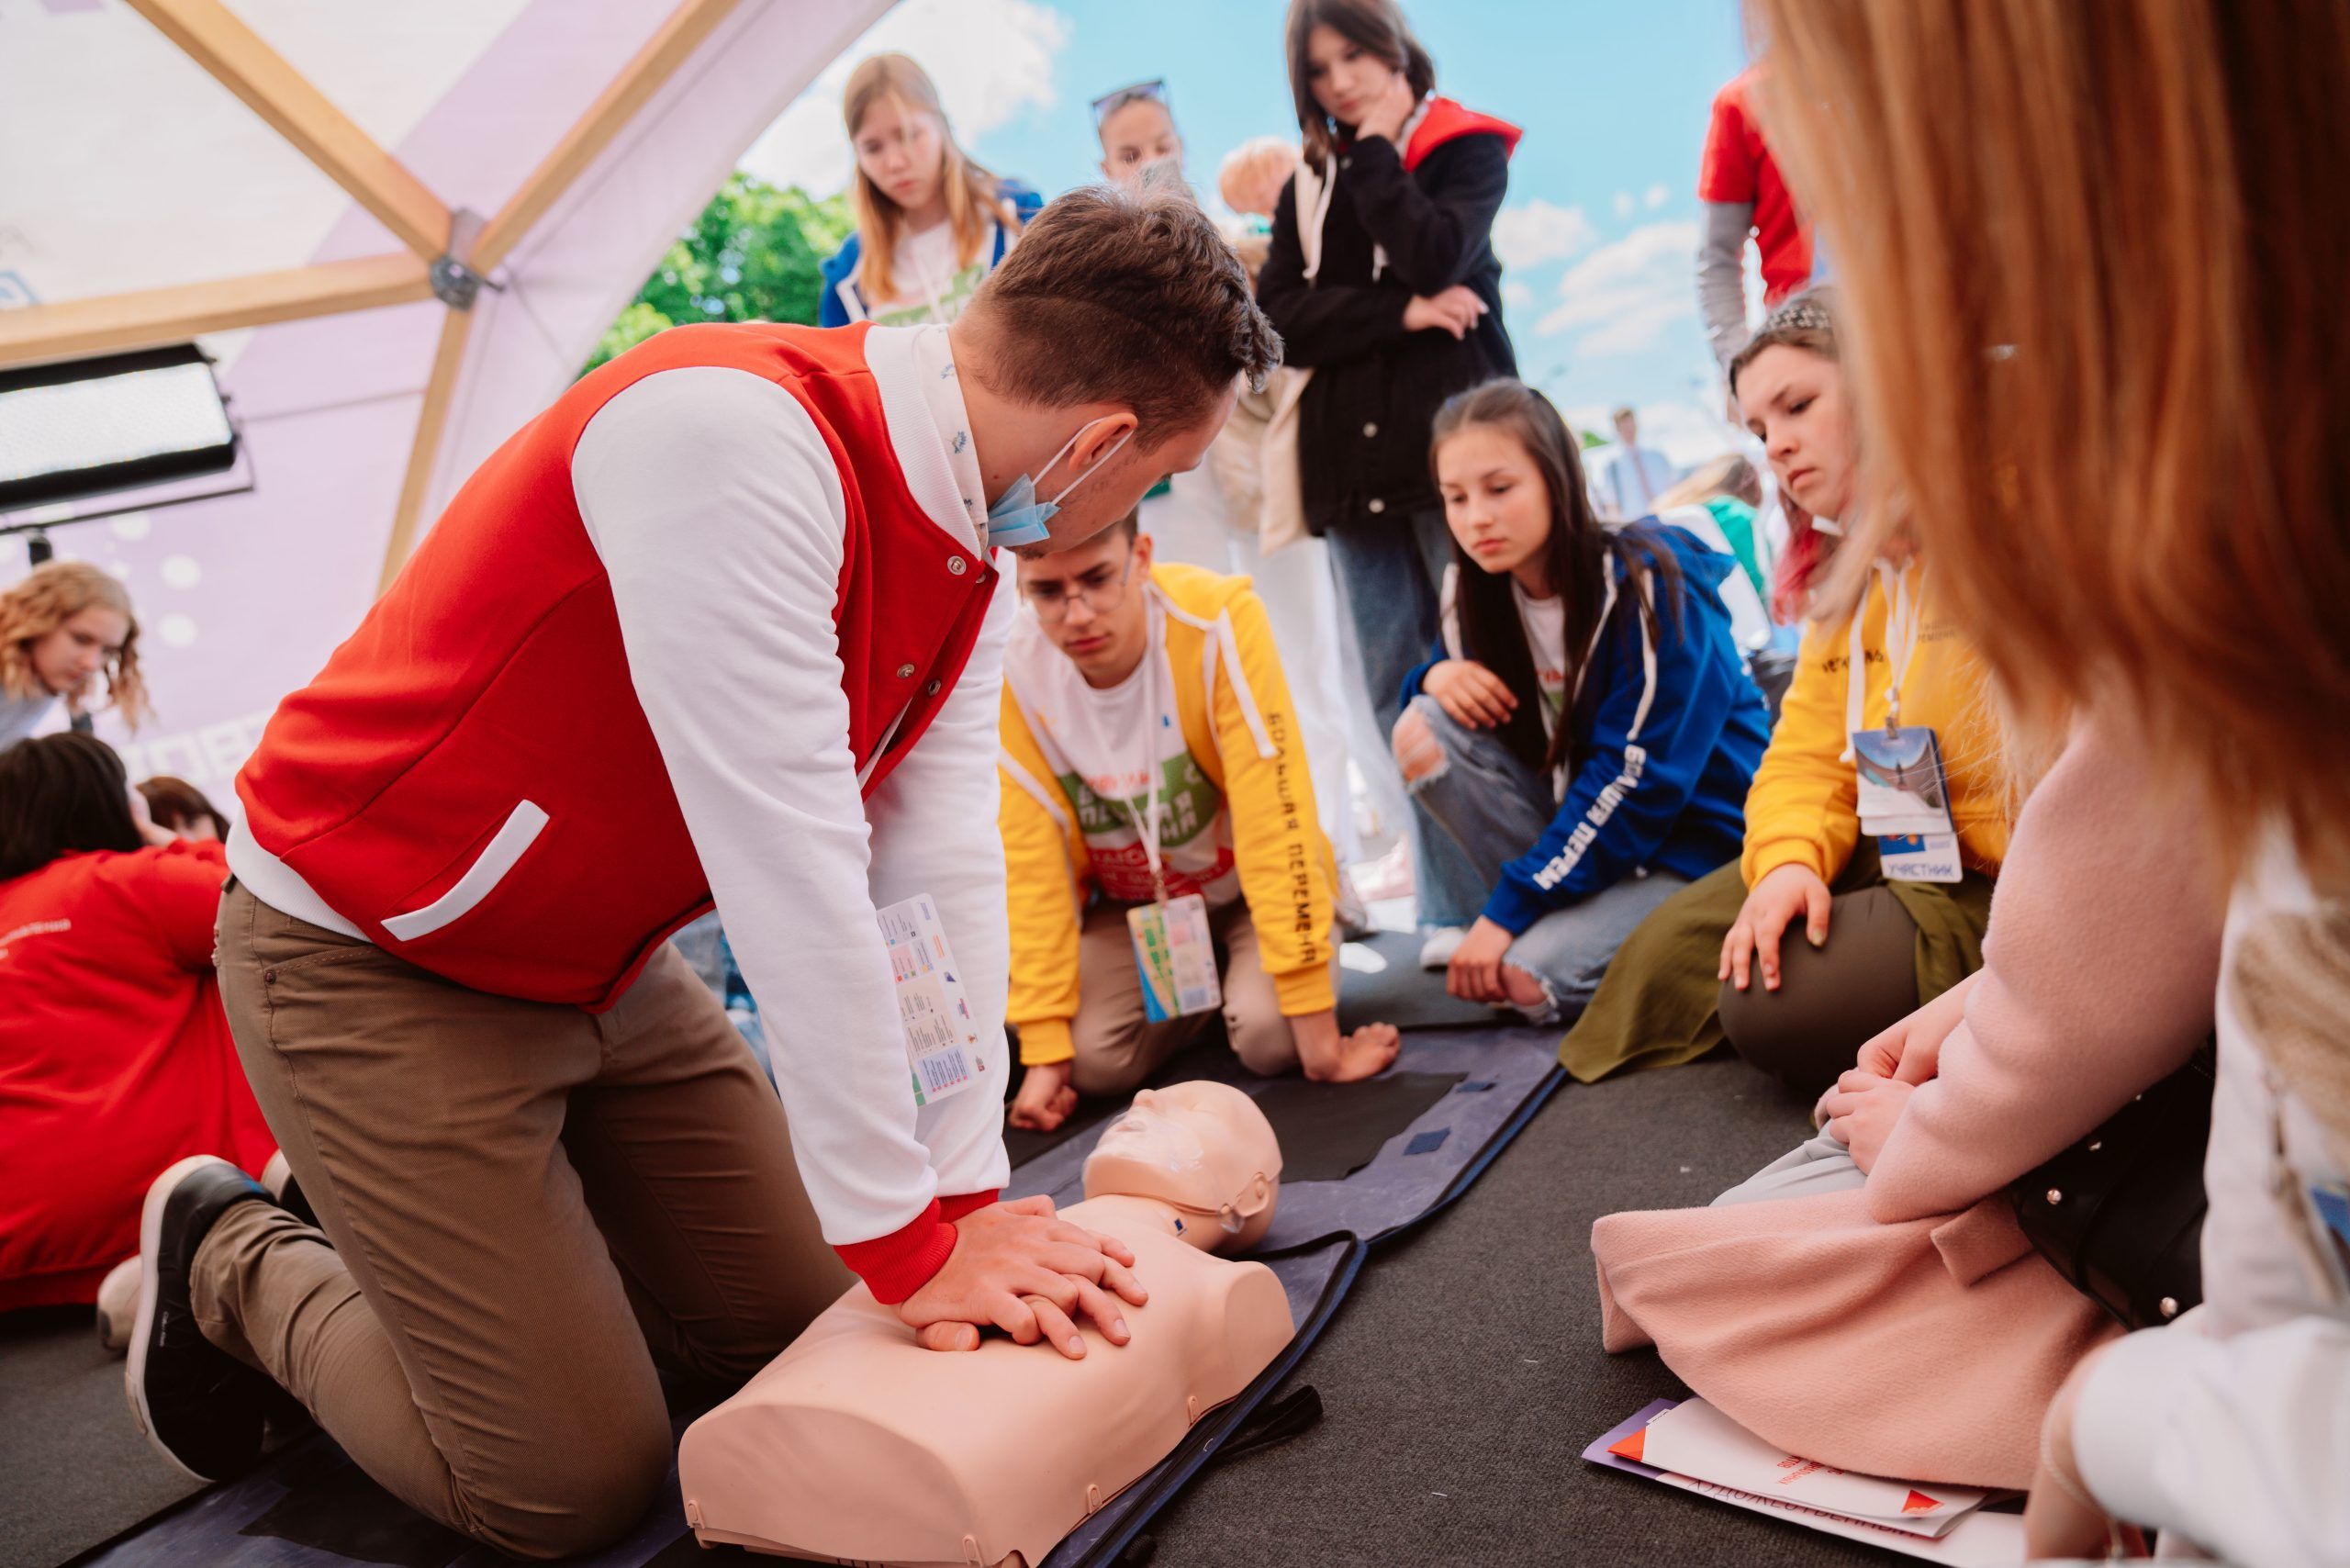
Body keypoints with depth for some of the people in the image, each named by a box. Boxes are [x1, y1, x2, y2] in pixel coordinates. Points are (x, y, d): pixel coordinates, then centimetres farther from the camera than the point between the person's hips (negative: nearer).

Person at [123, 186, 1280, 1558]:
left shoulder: (975, 561, -3)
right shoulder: (735, 436, -32)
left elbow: (939, 871, -6)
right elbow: (791, 874, -33)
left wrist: (967, 1196, -11)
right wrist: (908, 1240, -25)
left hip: (608, 968, 8)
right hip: (371, 958, -8)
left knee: (807, 1341, 12)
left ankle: (403, 1216, 28)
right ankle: (237, 1269, 20)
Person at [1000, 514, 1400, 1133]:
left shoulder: (1217, 621, -30)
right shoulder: (1011, 671, -21)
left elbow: (1274, 822, -31)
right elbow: (1030, 861, -16)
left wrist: (1316, 1027, -31)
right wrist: (1045, 1047, -18)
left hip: (1247, 882, -2)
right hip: (1129, 898, 3)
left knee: (1270, 1037, -27)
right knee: (1095, 1061, -20)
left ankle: (1241, 974, 10)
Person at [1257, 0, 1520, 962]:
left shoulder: (1466, 149, 7)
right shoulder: (1307, 184, 18)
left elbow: (1432, 257, -14)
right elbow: (1277, 319, 2)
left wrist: (1375, 150, -2)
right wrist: (1403, 314, -9)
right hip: (1354, 461, 4)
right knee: (1401, 698, 1)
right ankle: (1458, 910, 6)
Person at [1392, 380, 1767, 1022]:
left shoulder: (1649, 586, -21)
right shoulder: (1474, 591, -2)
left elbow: (1635, 781, -24)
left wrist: (1507, 910, -25)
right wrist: (1437, 675, -14)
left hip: (1690, 838, -7)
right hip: (1580, 817, 7)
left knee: (1529, 979, -29)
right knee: (1423, 732, -15)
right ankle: (1560, 915, -9)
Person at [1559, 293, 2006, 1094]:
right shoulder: (1846, 570, 11)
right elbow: (1810, 753, 8)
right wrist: (1792, 861, -14)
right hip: (1906, 862, 9)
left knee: (1774, 1005, -20)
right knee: (1674, 944, 3)